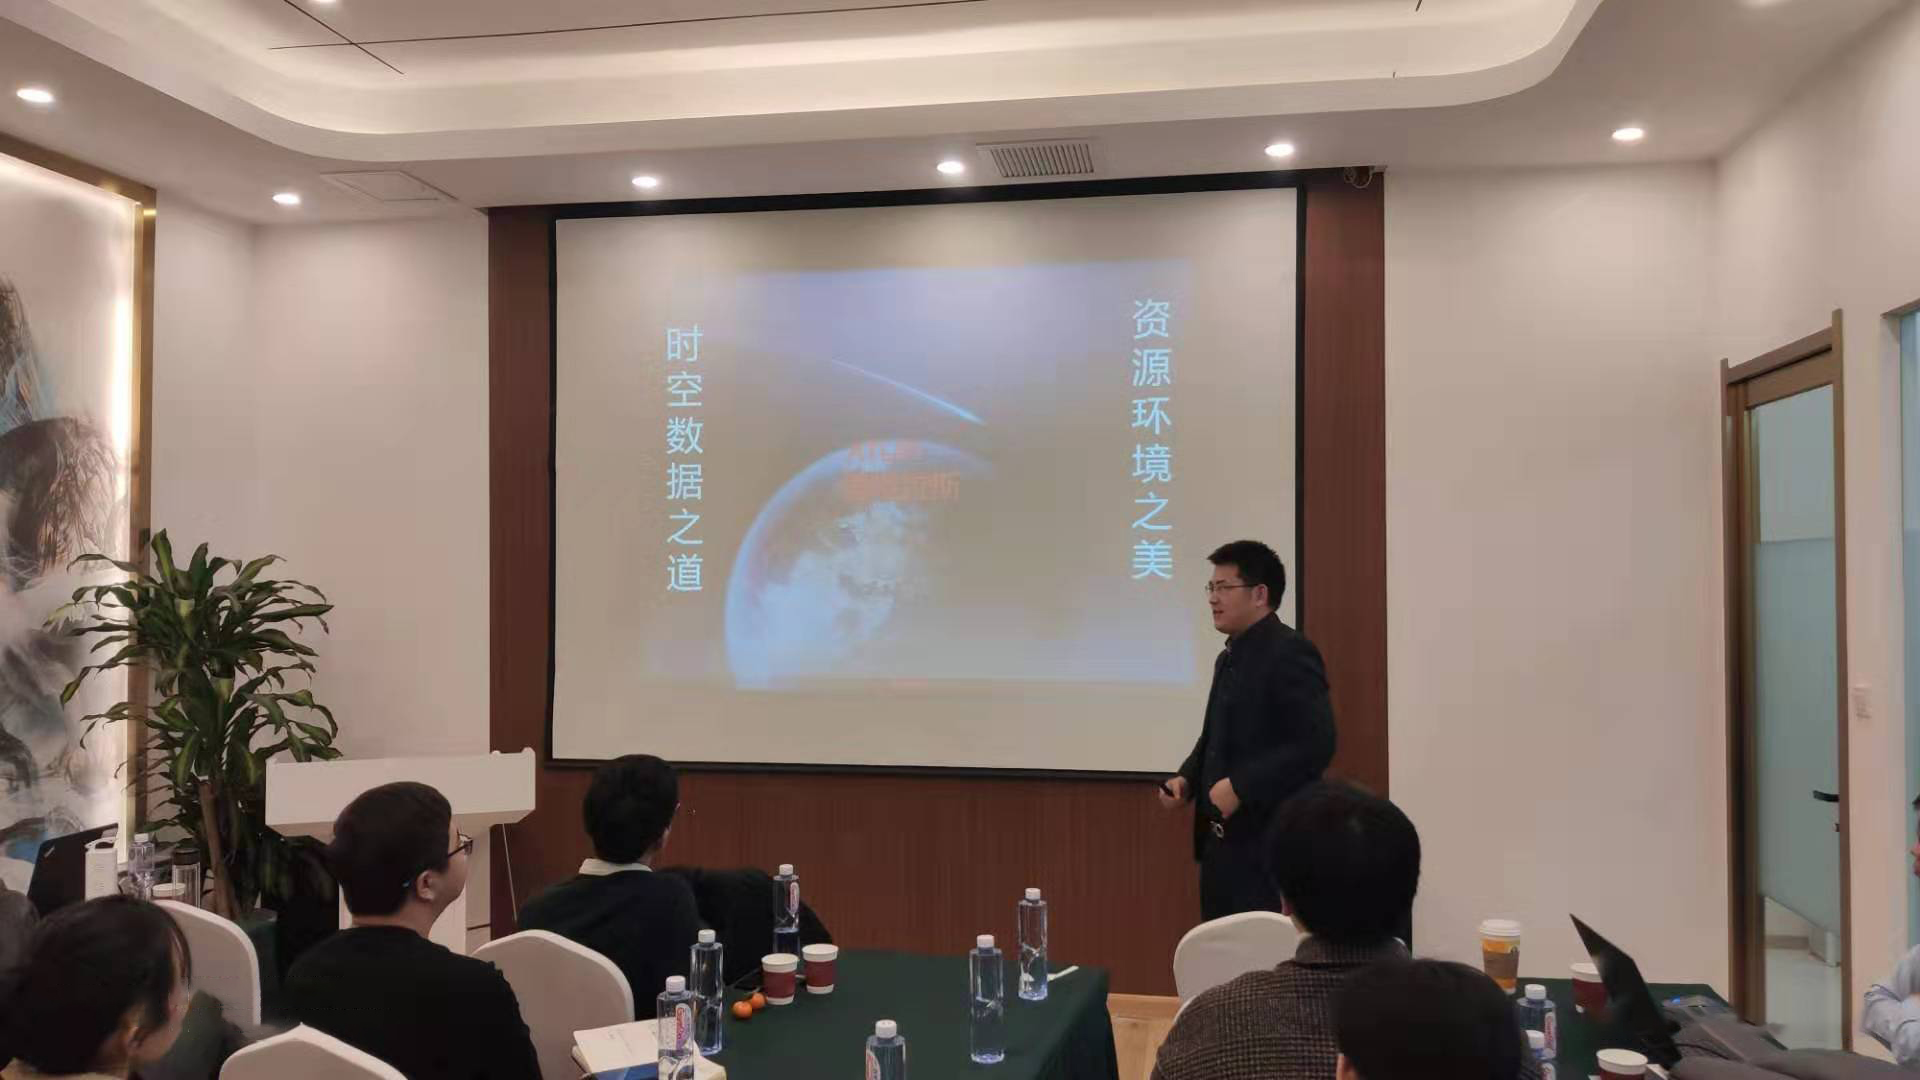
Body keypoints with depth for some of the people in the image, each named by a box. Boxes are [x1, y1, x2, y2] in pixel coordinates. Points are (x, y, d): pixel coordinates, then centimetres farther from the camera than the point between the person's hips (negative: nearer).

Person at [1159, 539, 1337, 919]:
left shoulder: (1290, 652, -13)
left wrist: (1239, 787, -23)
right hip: (1225, 840, 9)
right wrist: (1186, 779, 6)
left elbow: (1315, 744, -21)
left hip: (1270, 845, -9)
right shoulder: (1230, 657, 16)